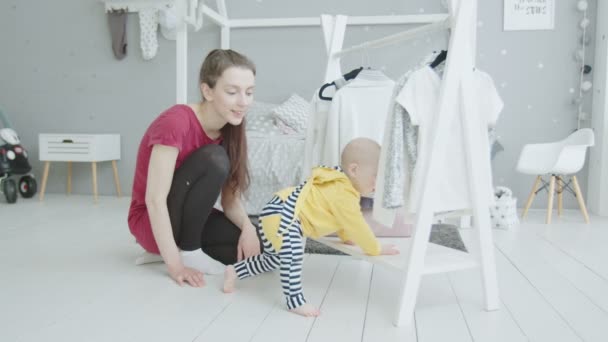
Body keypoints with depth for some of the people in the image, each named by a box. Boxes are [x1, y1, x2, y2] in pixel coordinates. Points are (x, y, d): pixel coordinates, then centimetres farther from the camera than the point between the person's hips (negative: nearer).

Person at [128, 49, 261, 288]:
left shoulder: (229, 130, -4)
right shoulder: (176, 122, -26)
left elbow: (230, 198, -5)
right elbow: (155, 199, -29)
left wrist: (248, 227, -24)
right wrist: (174, 264, -30)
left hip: (189, 220, 7)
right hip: (152, 222, -7)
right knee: (214, 159, -29)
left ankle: (188, 245, 5)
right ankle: (188, 251, -14)